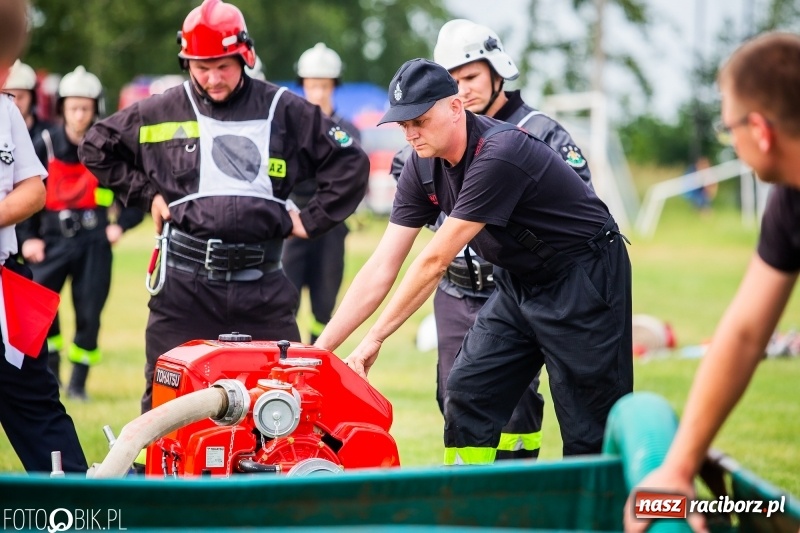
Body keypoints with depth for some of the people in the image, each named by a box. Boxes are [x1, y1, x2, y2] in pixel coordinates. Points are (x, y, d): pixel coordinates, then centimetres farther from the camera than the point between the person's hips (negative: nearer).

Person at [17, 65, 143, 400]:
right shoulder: (45, 145, 1)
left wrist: (122, 224, -5)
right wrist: (27, 237, -2)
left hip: (94, 240, -1)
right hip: (53, 238, 1)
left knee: (89, 312, -3)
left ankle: (78, 382, 10)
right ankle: (50, 370, 11)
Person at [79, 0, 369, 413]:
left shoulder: (285, 112, 4)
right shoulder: (160, 113, 5)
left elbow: (350, 164, 10)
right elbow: (96, 148, 17)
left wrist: (312, 219, 4)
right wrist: (145, 193, 9)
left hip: (261, 286, 0)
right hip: (184, 284, 0)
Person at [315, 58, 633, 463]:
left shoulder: (499, 154, -29)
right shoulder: (423, 167, -4)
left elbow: (434, 261, -27)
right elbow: (382, 268, -5)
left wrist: (374, 339, -23)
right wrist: (321, 348, -11)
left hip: (582, 278, -8)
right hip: (518, 280, 8)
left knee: (590, 430, -8)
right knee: (465, 397, 0)